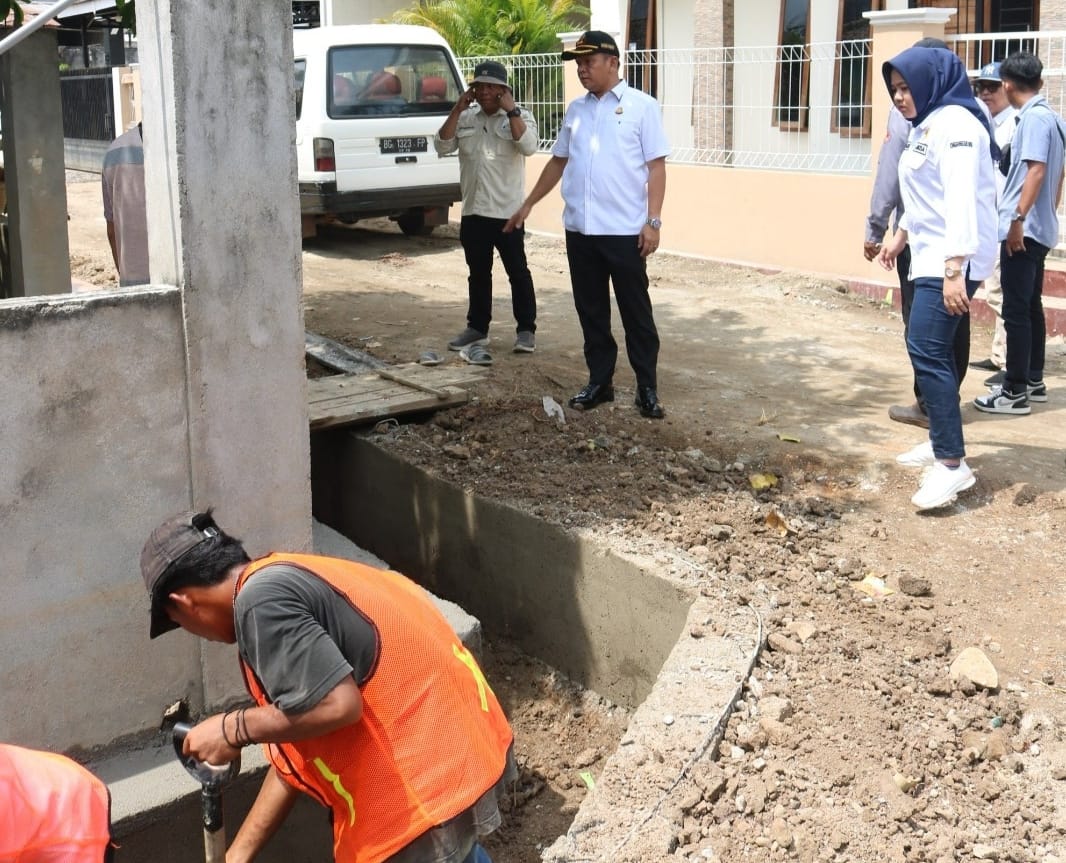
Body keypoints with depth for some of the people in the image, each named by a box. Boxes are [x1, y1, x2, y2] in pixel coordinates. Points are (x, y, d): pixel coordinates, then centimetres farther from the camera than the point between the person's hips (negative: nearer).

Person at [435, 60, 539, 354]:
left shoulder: (520, 117, -3)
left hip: (507, 211, -5)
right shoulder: (465, 119, 10)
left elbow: (528, 147, -20)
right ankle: (477, 327, 22)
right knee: (478, 273, 13)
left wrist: (511, 110, -20)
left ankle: (526, 329, 8)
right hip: (472, 211, 5)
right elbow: (441, 146, -1)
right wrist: (457, 109, -6)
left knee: (518, 272, 1)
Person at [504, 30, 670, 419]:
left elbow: (656, 167, -6)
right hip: (579, 229, 5)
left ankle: (647, 388, 10)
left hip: (625, 230, -5)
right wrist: (528, 203, 20)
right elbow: (558, 161, 21)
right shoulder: (575, 109, 12)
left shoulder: (642, 106, -2)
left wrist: (653, 221, -13)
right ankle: (599, 381, 22)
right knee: (591, 311, 11)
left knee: (636, 313, 2)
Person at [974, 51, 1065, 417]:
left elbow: (1036, 171, -22)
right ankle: (1033, 381, 24)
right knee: (1031, 307, 16)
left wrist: (1018, 220, -24)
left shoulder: (1034, 117, -14)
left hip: (1023, 230, -10)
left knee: (1016, 310, -6)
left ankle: (1015, 392, -3)